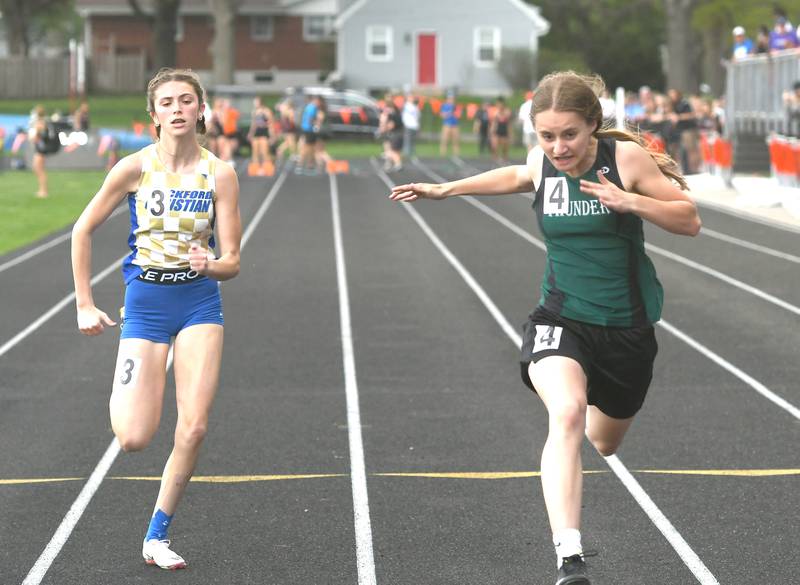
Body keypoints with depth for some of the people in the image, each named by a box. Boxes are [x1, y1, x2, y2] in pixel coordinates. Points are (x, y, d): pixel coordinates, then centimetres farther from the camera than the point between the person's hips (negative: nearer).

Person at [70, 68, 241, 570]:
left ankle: (157, 536, 7)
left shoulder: (219, 173, -5)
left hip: (199, 303, 1)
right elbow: (83, 231, 3)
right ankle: (122, 394, 26)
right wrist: (85, 304, 1)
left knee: (194, 429, -10)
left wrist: (210, 264, -27)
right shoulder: (135, 168, -7)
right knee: (134, 439, -11)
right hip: (145, 303, -1)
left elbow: (232, 263, -4)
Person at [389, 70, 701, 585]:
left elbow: (689, 220, -10)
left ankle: (595, 413, 62)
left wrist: (630, 202, -26)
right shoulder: (542, 163, -6)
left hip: (627, 327, 0)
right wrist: (446, 190, 19)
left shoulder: (626, 157, -15)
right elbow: (517, 176, 20)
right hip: (561, 317, 0)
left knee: (604, 441, 20)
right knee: (566, 412, -30)